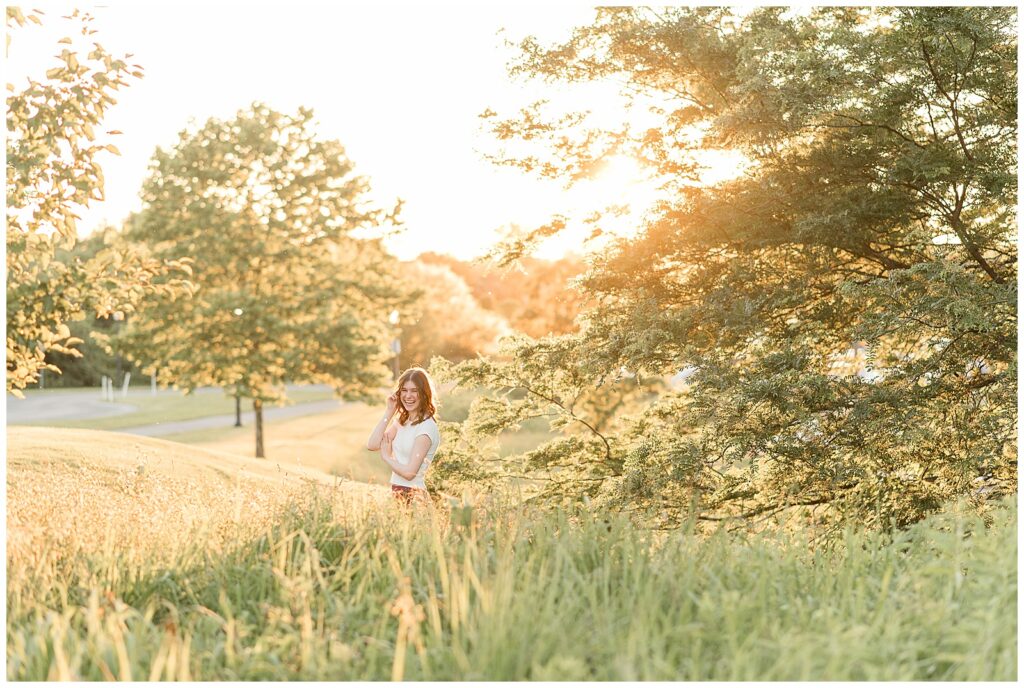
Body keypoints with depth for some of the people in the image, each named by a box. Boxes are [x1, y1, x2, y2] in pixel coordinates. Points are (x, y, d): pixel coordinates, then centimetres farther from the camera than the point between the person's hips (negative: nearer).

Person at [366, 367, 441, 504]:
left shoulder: (427, 427, -13)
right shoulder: (402, 422, 12)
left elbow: (409, 473, -16)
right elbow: (372, 445, 1)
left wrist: (386, 457, 1)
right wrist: (389, 412, 1)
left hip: (413, 496, -7)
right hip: (396, 493, 7)